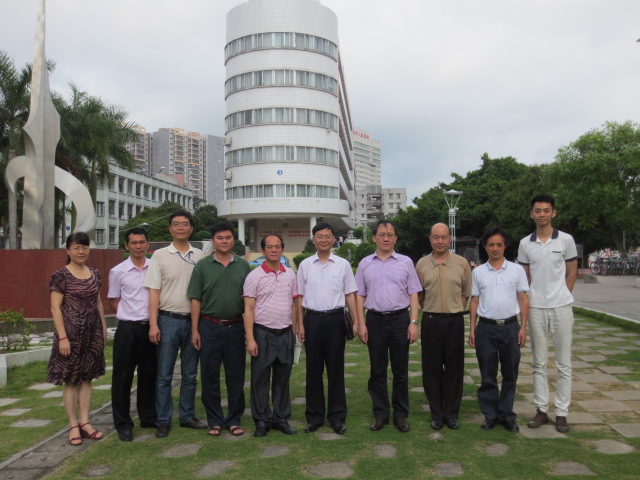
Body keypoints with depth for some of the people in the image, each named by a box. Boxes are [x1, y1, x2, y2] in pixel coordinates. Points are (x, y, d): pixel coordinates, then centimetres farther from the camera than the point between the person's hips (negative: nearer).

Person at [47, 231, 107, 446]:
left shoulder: (95, 274, 8)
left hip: (92, 333, 5)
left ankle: (84, 422, 18)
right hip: (71, 332, -5)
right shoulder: (61, 275, -8)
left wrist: (104, 330, 12)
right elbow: (55, 308, -10)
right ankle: (73, 425, 12)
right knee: (71, 379, 3)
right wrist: (62, 337, -15)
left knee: (87, 377, 10)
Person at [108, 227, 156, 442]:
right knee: (123, 377, 3)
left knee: (149, 375, 13)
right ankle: (123, 424, 16)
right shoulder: (118, 271, -1)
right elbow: (113, 301, 7)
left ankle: (149, 418, 27)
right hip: (127, 329, -2)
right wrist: (132, 316, 1)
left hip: (150, 327, 2)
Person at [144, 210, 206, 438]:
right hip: (168, 320, -2)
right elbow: (154, 292, -3)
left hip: (193, 321, 2)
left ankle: (187, 416, 25)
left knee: (190, 374, 12)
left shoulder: (200, 256, 6)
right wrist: (153, 325, -9)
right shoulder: (160, 255, 0)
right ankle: (164, 421, 15)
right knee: (164, 375, 4)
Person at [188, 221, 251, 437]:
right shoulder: (202, 266, 2)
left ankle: (234, 420, 20)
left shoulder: (243, 266, 5)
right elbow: (196, 299, 1)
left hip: (235, 327, 1)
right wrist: (195, 329, -3)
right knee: (210, 375, 6)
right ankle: (214, 420, 20)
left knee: (236, 375, 7)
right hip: (210, 327, -1)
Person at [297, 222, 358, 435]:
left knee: (336, 369, 6)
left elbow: (350, 295, 4)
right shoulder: (305, 265, 5)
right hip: (312, 319, 1)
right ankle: (314, 416, 21)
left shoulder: (343, 265, 3)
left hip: (335, 319, -1)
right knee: (313, 369, 8)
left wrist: (356, 321, -4)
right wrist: (300, 325, 2)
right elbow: (300, 297, 7)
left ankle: (337, 417, 19)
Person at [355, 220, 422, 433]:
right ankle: (380, 414, 20)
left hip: (400, 319, -1)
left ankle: (400, 414, 19)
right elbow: (360, 296, 7)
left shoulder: (406, 262, 4)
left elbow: (413, 294, 4)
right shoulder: (365, 264, 7)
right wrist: (361, 324, 0)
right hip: (374, 320, 1)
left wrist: (413, 322, -5)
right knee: (377, 371, 8)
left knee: (400, 371, 6)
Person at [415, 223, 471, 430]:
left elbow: (466, 294, 8)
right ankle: (436, 413, 20)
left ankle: (452, 413, 20)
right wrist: (432, 311, 8)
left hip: (454, 320, 0)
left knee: (454, 368, 6)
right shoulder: (421, 264, 3)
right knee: (431, 368, 6)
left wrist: (453, 311, 4)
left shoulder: (462, 263, 1)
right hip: (430, 320, 1)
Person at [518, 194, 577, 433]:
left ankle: (561, 413, 14)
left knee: (564, 363, 4)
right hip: (536, 308, 2)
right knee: (539, 364, 9)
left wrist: (560, 297, 4)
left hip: (561, 307, -2)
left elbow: (571, 273, 6)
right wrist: (526, 303, 5)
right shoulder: (525, 243, 4)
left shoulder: (566, 240, -2)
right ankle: (541, 410, 18)